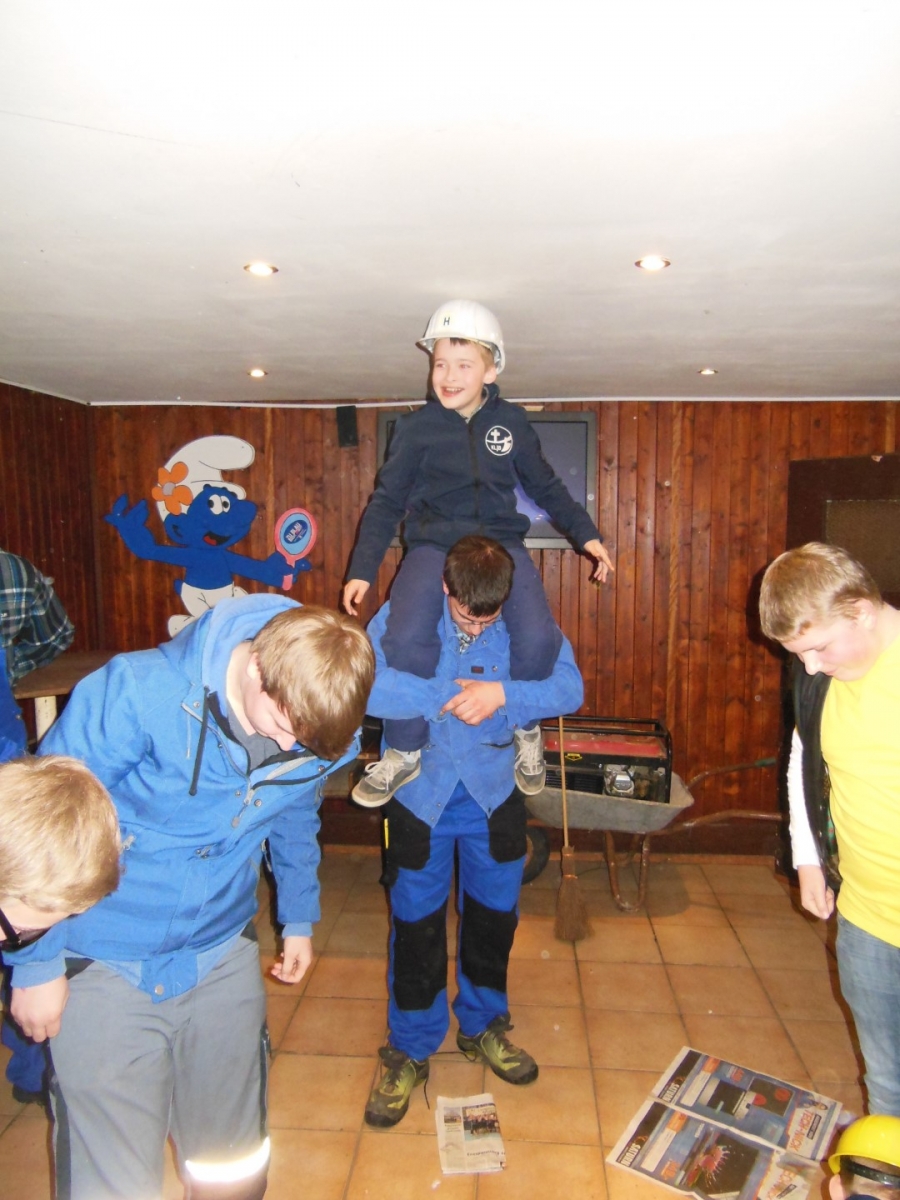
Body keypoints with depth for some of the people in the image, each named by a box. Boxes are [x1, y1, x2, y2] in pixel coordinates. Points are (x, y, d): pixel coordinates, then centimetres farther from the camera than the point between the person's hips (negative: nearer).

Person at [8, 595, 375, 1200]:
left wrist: (300, 918, 22)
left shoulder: (321, 731, -11)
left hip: (224, 961, 4)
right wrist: (36, 960, -7)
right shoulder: (136, 693, -26)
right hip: (106, 969, -3)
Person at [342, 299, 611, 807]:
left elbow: (546, 486, 17)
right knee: (406, 640, -26)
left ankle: (526, 730, 9)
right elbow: (387, 501, 5)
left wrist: (587, 534, 12)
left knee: (538, 638, -23)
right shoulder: (416, 427, 2)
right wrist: (363, 569, -2)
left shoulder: (512, 422, 7)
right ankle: (404, 753, -2)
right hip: (433, 546, -1)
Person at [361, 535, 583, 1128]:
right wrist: (449, 696, -28)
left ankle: (483, 1025, 43)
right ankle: (410, 1050, 31)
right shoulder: (404, 613, -15)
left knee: (494, 914, 18)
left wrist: (502, 693, -30)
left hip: (494, 791, 2)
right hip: (420, 792, -2)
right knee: (417, 922, 9)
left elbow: (569, 686, -16)